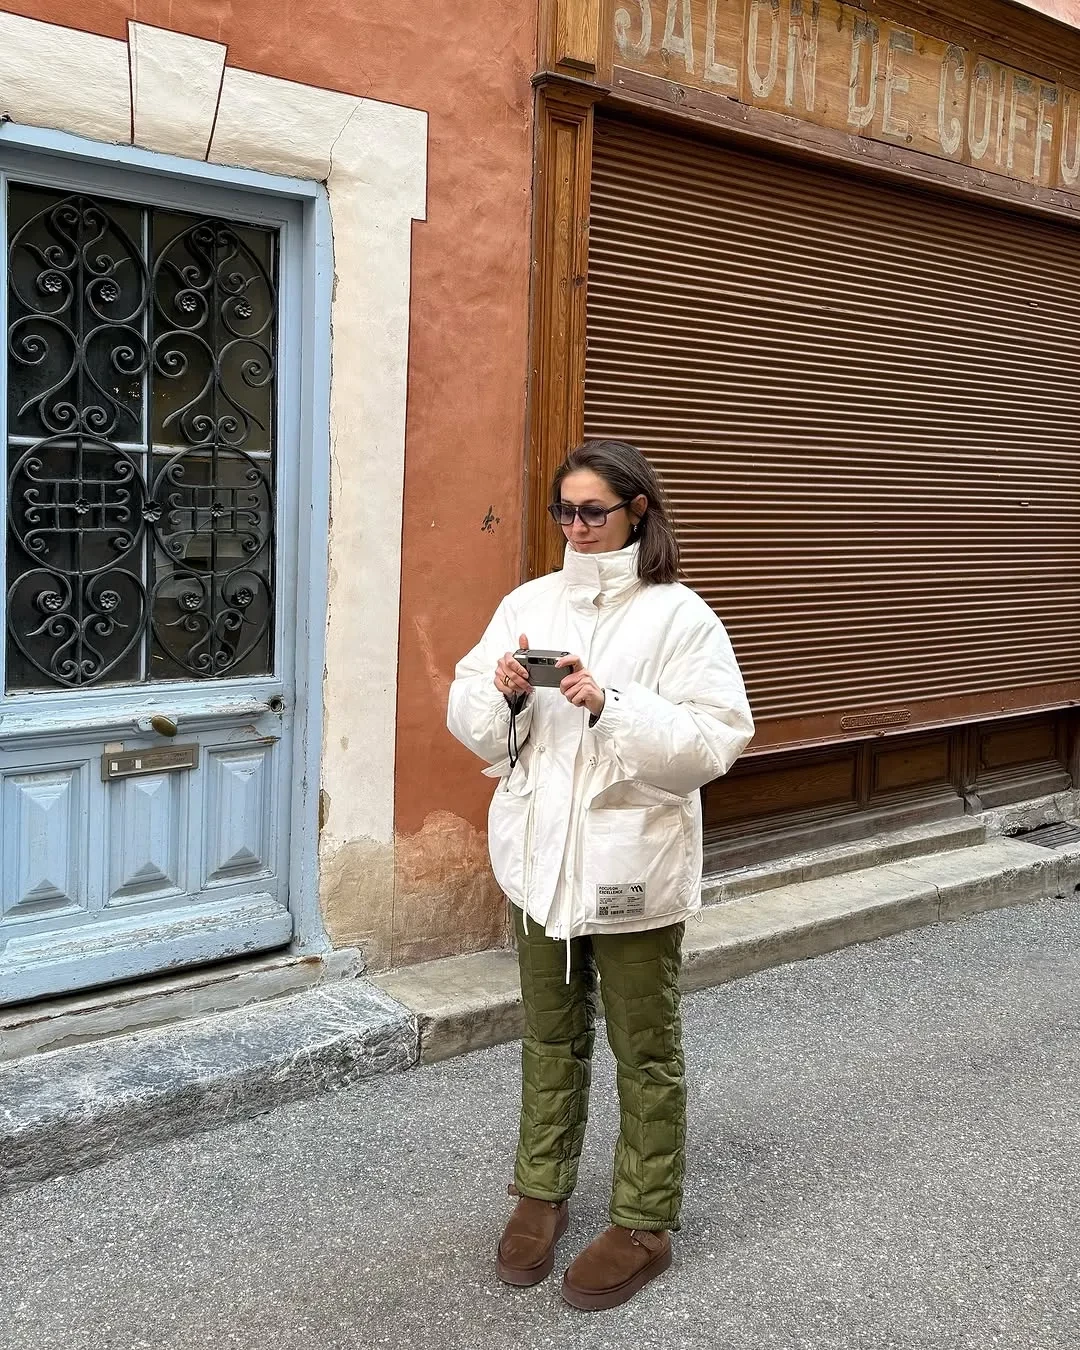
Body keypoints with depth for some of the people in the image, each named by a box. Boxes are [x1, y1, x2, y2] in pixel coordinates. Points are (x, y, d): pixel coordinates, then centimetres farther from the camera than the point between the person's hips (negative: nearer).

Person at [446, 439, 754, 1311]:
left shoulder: (678, 616, -10)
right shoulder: (529, 604, 4)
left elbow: (717, 740, -17)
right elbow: (470, 721, 5)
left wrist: (612, 706, -27)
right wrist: (502, 692, -17)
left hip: (632, 864, -4)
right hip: (541, 856, 5)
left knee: (645, 1051, 10)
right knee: (551, 1038, 20)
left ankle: (645, 1224, 26)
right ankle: (542, 1192, 38)